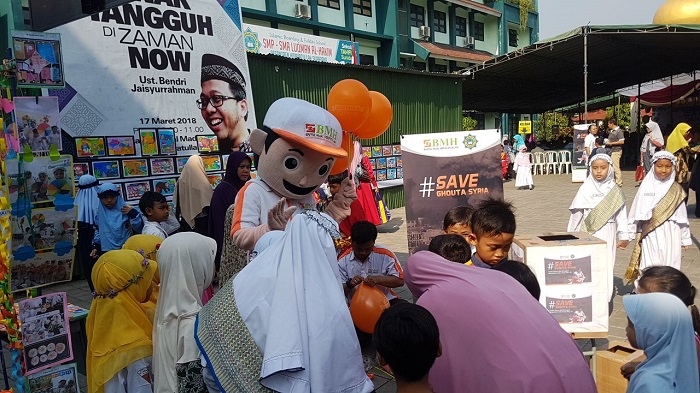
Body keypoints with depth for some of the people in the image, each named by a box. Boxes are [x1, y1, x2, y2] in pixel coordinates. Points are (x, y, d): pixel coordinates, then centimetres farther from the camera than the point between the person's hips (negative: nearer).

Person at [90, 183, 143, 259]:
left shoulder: (125, 211, -4)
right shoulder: (100, 213, 7)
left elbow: (139, 227, -9)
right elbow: (98, 231, 20)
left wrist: (133, 213, -20)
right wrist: (95, 246, 13)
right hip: (106, 251, 3)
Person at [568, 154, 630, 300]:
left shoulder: (615, 191, 2)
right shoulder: (586, 189, -1)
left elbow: (621, 213, 3)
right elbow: (576, 213, 3)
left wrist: (623, 236, 2)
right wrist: (573, 234, 6)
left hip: (608, 233, 1)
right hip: (589, 233, -1)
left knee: (606, 266, 1)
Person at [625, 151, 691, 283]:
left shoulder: (676, 190, 1)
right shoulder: (646, 186, 0)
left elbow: (681, 215, 5)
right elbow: (638, 211, 5)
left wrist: (685, 238, 9)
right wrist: (634, 232, 8)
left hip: (670, 234, 0)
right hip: (650, 234, 0)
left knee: (668, 265, 2)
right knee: (650, 267, -1)